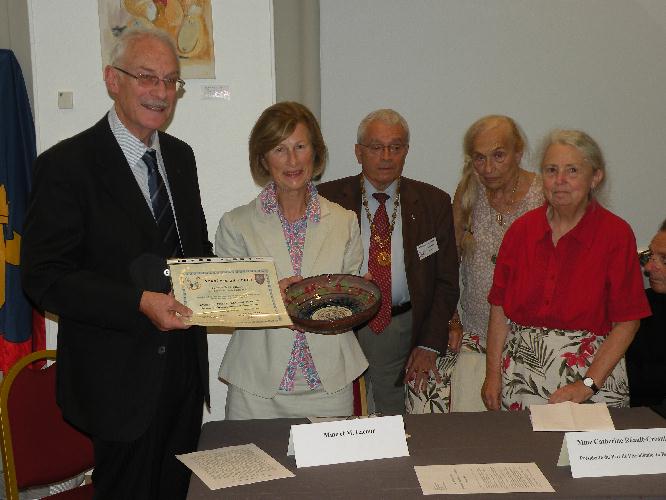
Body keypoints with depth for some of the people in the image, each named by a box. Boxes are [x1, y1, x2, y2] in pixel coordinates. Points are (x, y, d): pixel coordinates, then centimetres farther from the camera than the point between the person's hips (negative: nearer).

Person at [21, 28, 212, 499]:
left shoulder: (180, 156, 9)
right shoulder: (66, 164, -13)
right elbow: (44, 276, -16)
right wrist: (138, 303, -27)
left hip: (185, 367, 6)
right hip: (119, 376, -6)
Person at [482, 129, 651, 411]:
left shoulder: (616, 234, -6)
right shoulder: (522, 229, 3)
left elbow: (627, 321, -8)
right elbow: (500, 308, 5)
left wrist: (587, 385, -14)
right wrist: (493, 374, 0)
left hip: (592, 370, -2)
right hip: (521, 372, 3)